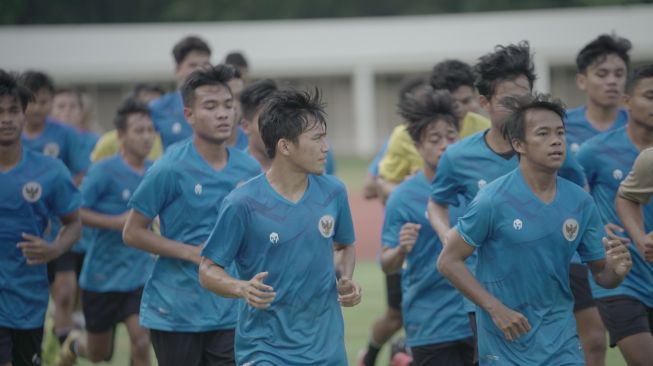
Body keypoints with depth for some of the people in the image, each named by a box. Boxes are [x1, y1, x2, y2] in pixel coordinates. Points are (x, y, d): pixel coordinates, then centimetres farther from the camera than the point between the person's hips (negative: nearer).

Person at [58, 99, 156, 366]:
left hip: (140, 275, 3)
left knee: (141, 343, -14)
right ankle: (74, 344, 49)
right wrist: (115, 222, -24)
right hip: (102, 274, -3)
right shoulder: (104, 171, -14)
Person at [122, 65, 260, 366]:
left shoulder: (250, 169, 3)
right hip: (176, 313, -4)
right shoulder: (170, 169, -10)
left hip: (230, 311, 4)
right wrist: (192, 253, -15)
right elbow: (132, 233, -7)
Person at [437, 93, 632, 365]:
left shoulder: (581, 202, 0)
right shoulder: (493, 200, -13)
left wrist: (616, 270, -15)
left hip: (562, 344, 4)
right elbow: (448, 261, -9)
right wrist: (495, 308, -17)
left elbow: (600, 275, 9)